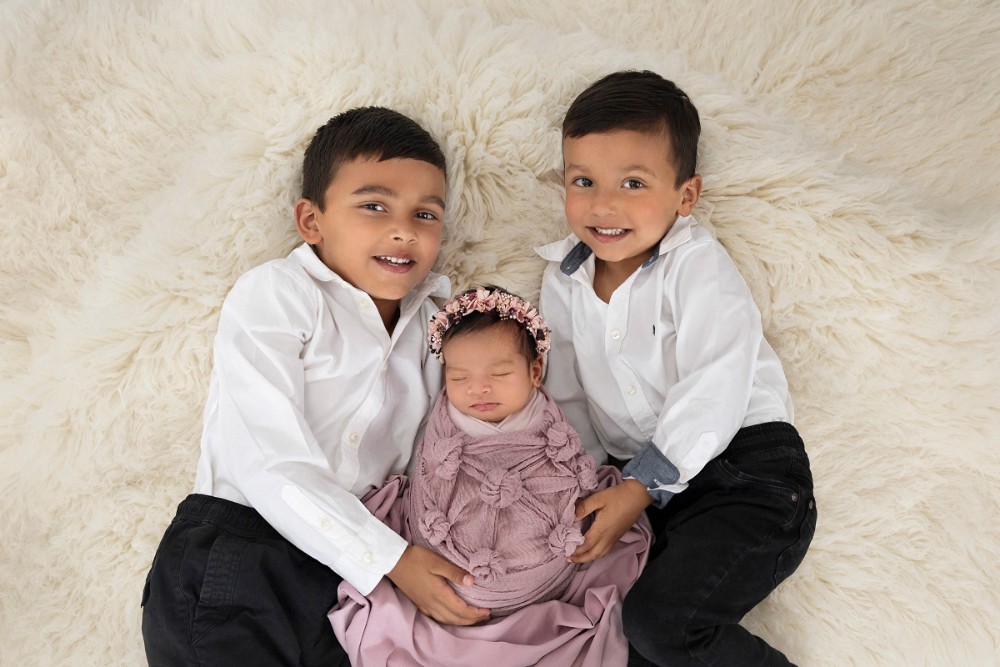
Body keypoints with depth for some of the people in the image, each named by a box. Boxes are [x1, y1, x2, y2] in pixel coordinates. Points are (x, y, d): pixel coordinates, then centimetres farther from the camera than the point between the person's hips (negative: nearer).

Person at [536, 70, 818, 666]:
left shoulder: (699, 267, -12)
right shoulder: (563, 283, 5)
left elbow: (713, 397, -19)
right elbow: (567, 397, 11)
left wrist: (640, 488, -21)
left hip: (744, 467, -6)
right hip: (644, 477, 6)